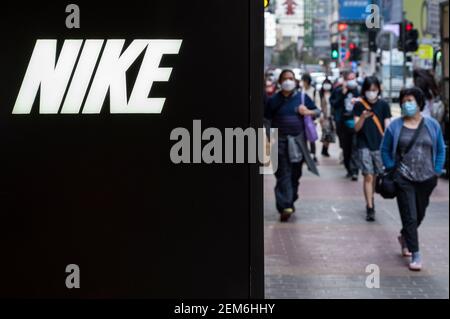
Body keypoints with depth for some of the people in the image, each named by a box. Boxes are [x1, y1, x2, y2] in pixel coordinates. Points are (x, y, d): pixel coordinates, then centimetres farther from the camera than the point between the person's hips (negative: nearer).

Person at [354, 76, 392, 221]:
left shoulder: (383, 105, 1)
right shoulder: (359, 105, -1)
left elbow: (387, 126, 3)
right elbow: (357, 128, -3)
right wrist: (362, 118, -22)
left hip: (379, 145, 1)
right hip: (364, 145, -1)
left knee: (375, 175, 9)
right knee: (368, 176, -8)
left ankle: (370, 201, 30)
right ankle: (370, 208, -7)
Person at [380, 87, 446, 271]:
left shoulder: (432, 125, 3)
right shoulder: (395, 126, -2)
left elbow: (440, 151, 10)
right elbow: (385, 150, 6)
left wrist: (436, 171, 3)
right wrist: (392, 169, -2)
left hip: (426, 180, 3)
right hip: (404, 180, -2)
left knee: (419, 215, 15)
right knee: (410, 217, -6)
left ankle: (405, 237, 44)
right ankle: (415, 255, 0)